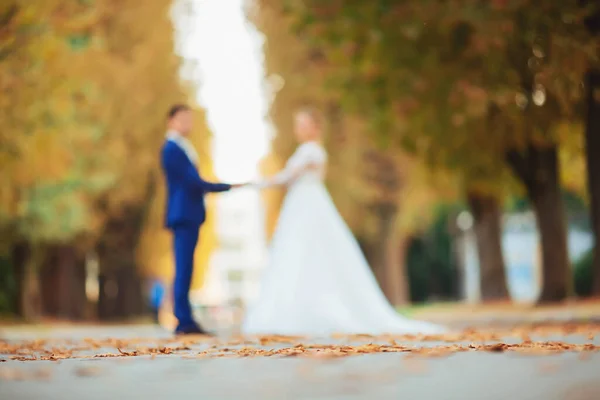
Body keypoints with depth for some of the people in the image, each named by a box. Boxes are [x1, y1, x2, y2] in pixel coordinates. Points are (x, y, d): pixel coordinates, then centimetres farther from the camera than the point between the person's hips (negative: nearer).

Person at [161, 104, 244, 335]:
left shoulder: (181, 148, 20)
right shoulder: (172, 149, -11)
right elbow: (193, 181, -15)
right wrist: (227, 187, -11)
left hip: (189, 215, 10)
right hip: (183, 215, -10)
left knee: (184, 270, 8)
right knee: (184, 270, -11)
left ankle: (184, 321, 9)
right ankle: (184, 321, -12)